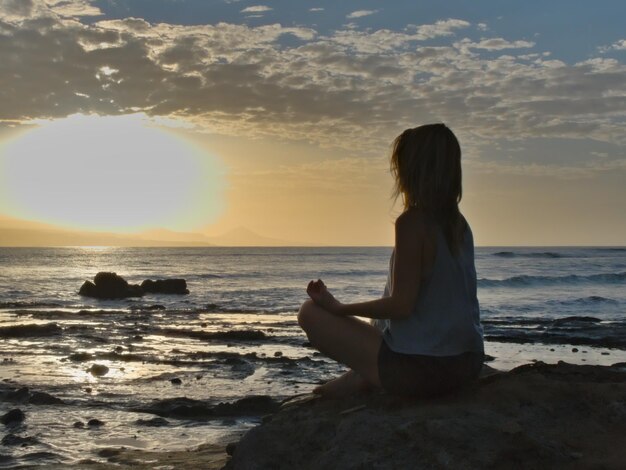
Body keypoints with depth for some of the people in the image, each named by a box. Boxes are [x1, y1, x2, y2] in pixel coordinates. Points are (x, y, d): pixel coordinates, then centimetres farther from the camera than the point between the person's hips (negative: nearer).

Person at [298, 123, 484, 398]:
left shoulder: (412, 222, -16)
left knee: (311, 312, -3)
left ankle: (360, 379, 5)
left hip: (421, 369, -8)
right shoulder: (459, 224, 7)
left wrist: (340, 308, -8)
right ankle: (364, 378, 20)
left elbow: (401, 305, -19)